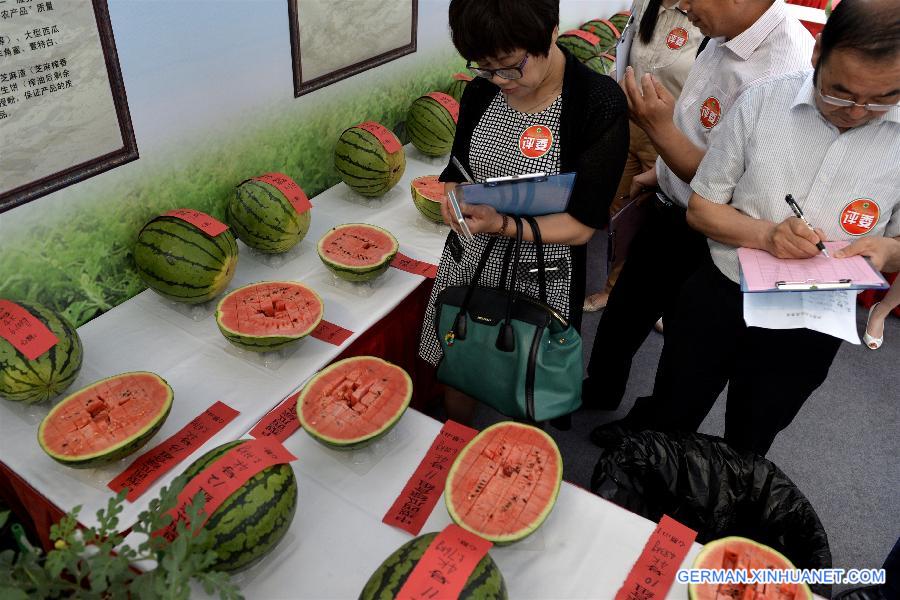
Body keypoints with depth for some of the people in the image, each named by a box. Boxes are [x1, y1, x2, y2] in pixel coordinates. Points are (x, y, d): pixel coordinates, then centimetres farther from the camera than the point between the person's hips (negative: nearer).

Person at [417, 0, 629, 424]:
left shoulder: (600, 104, -18)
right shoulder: (482, 91, -2)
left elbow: (580, 226, -18)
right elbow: (457, 174, 8)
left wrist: (501, 223, -32)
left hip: (538, 281, -4)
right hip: (466, 263, 5)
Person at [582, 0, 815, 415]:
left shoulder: (781, 75, -32)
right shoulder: (728, 35, -4)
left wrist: (659, 129, -31)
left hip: (702, 240, -8)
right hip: (667, 210, 8)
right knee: (624, 312, 25)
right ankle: (599, 393, 51)